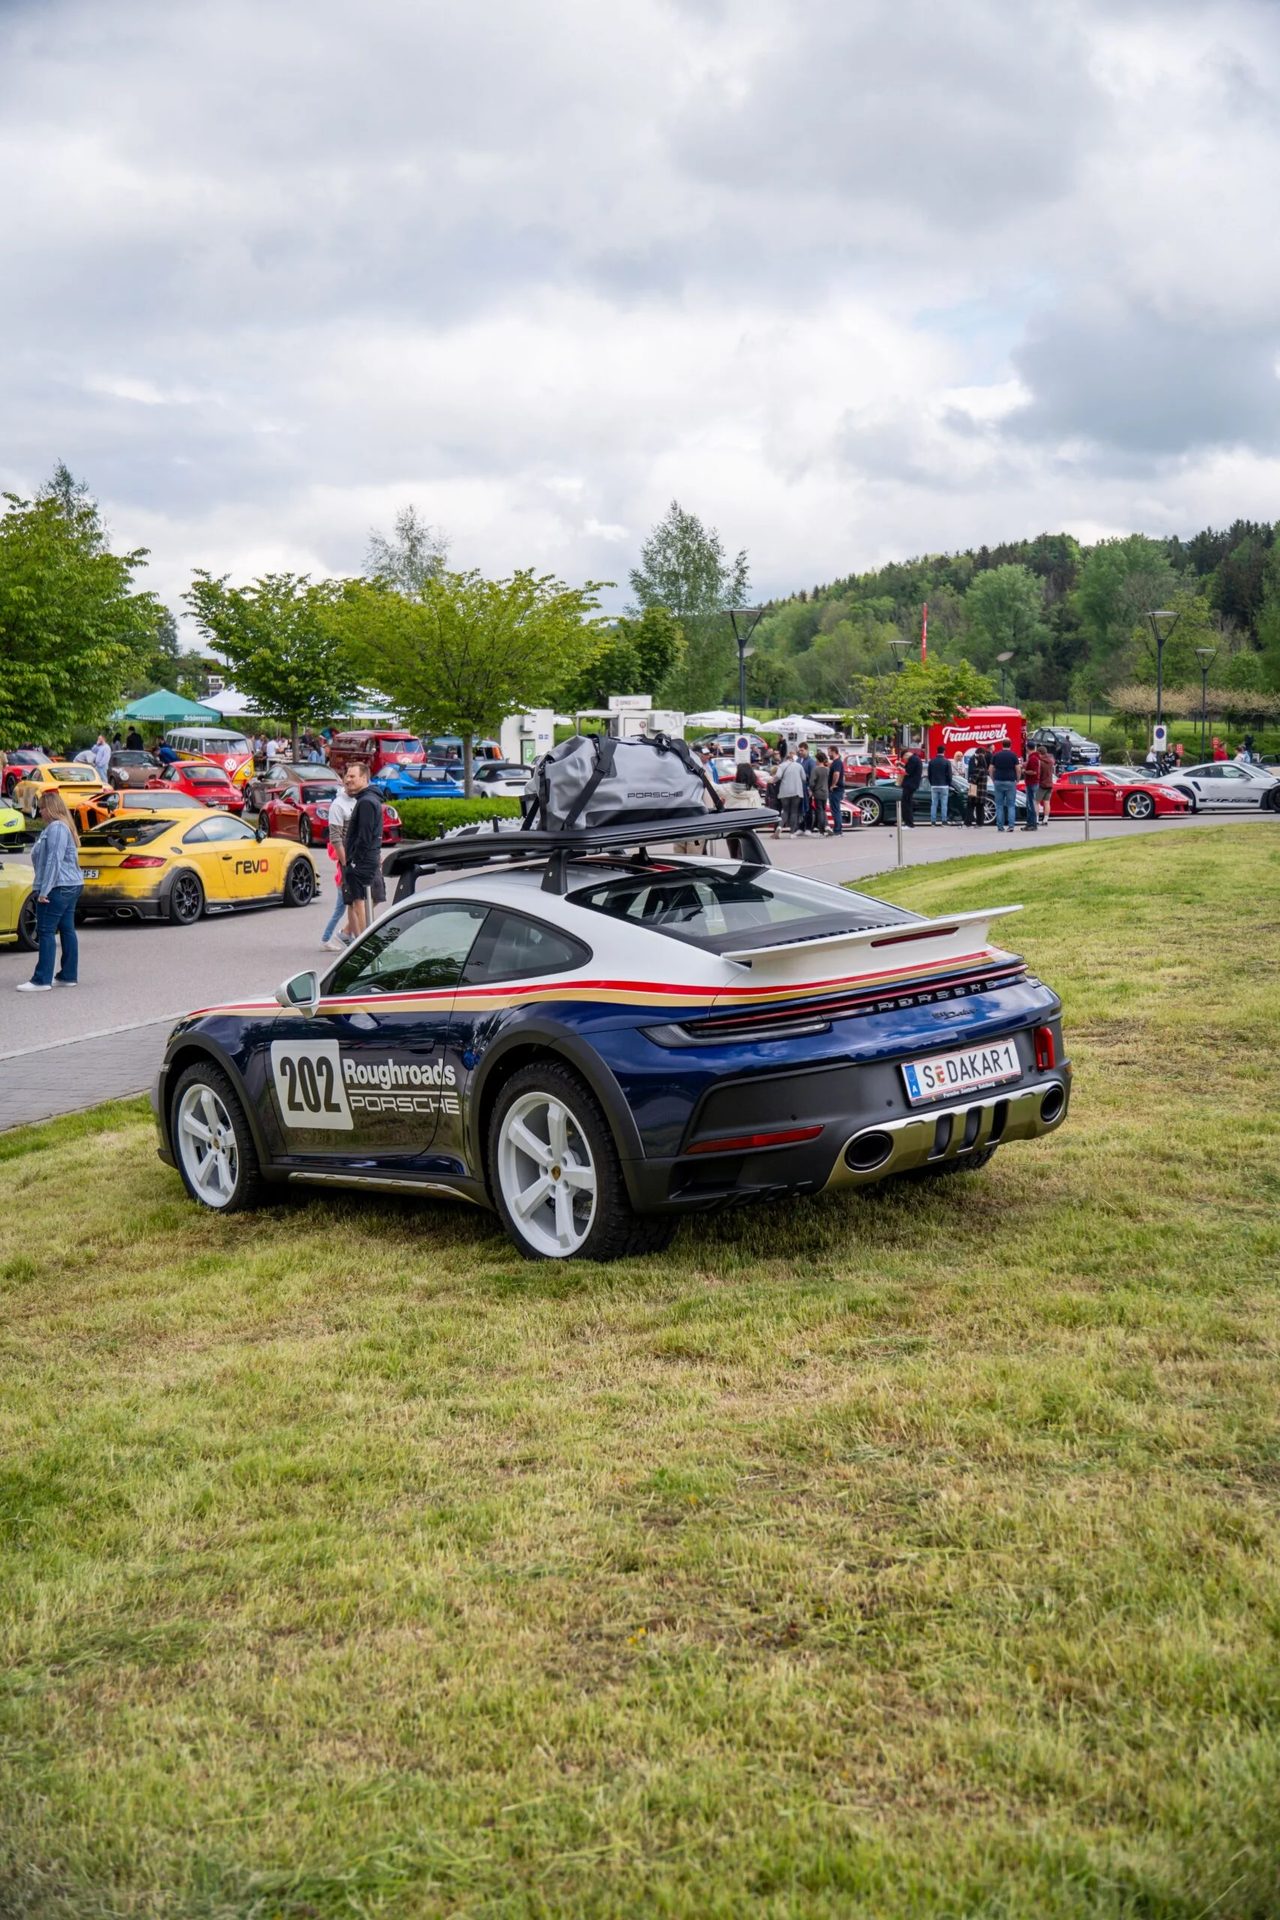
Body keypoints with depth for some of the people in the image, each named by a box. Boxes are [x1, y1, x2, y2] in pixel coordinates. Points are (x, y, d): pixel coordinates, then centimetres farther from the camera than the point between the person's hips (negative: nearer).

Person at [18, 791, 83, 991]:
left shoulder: (56, 828, -14)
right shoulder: (63, 827, 19)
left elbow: (54, 861, -21)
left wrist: (44, 890, -22)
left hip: (58, 887, -11)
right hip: (71, 885, 11)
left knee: (46, 932, -9)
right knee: (67, 930, 10)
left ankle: (42, 980, -10)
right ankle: (69, 976, 12)